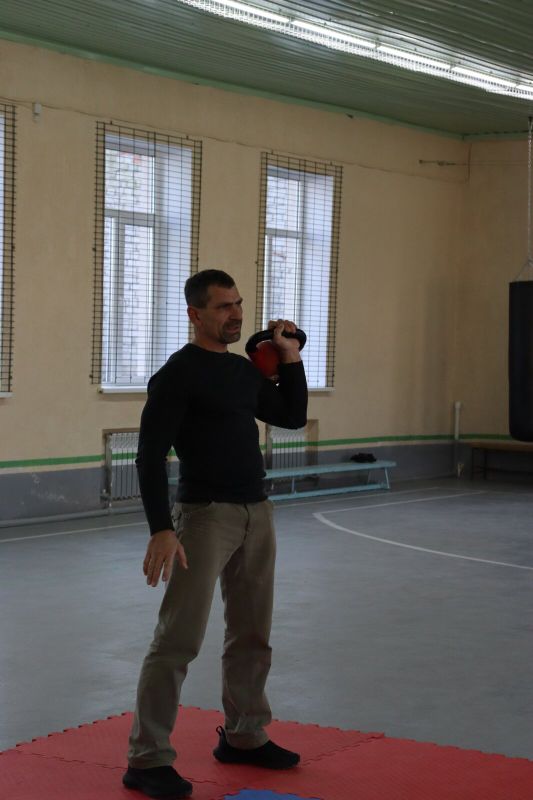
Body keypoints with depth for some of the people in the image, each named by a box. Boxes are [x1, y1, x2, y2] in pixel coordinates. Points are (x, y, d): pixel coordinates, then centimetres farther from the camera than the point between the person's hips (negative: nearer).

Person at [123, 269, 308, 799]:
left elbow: (293, 417, 21)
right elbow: (151, 456, -18)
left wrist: (290, 358, 10)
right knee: (178, 640, -10)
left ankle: (242, 736, 29)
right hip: (205, 516, -8)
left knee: (251, 635, 15)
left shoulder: (245, 371, 13)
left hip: (256, 515, 8)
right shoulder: (178, 375, -13)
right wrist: (162, 529, -25)